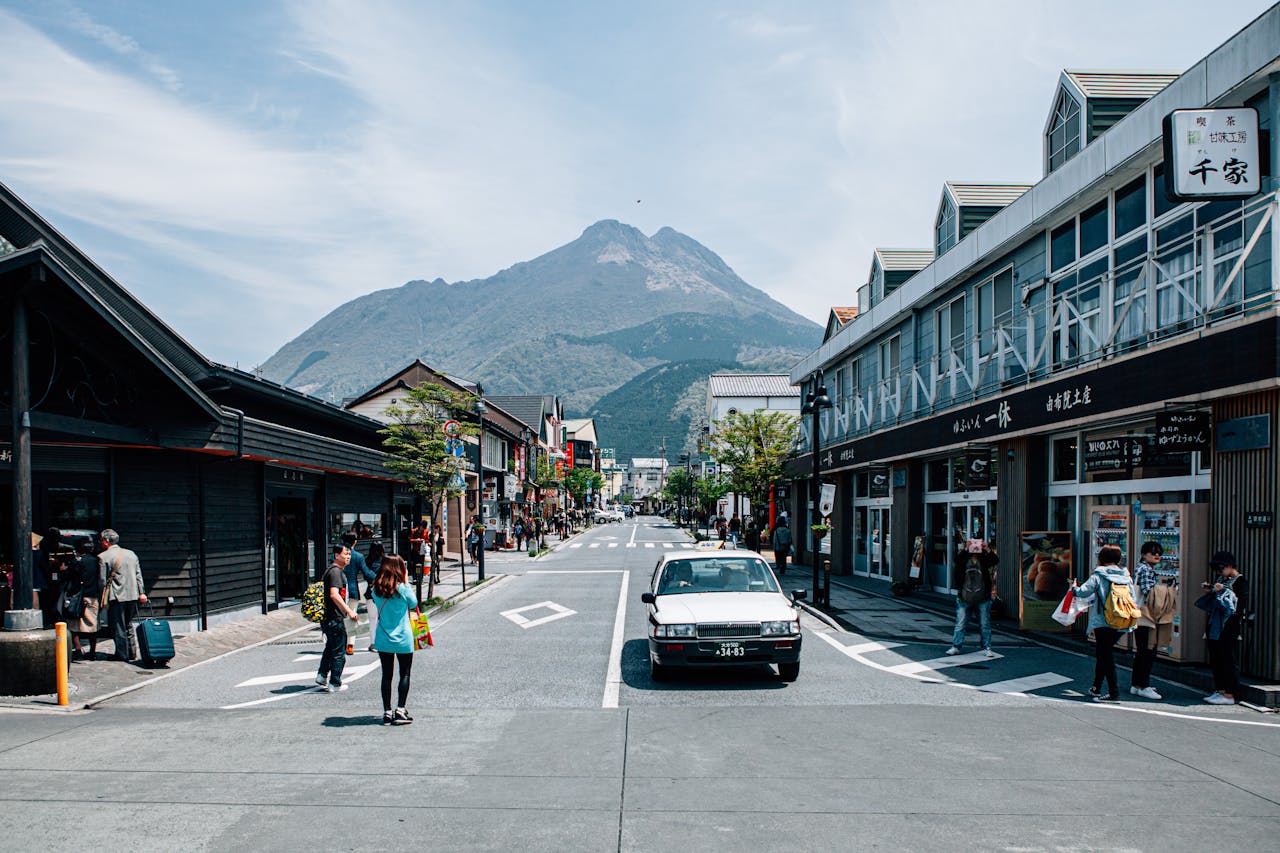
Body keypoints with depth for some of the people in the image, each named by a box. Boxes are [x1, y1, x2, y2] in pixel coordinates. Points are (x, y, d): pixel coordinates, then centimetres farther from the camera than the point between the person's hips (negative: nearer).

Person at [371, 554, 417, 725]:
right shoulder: (402, 589, -15)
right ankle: (400, 711, 2)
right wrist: (406, 582, 2)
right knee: (405, 674, 9)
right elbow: (414, 604, 2)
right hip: (403, 639, -3)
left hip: (383, 640, 3)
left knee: (386, 676, 10)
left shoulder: (376, 590, -5)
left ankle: (387, 713, 12)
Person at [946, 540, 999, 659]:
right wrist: (966, 549, -26)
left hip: (982, 600, 0)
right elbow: (957, 559, -20)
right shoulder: (964, 559, 0)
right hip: (964, 599, 0)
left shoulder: (984, 560, 2)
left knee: (985, 625, 8)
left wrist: (987, 549, -22)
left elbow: (995, 560, -13)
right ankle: (956, 647, 11)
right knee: (960, 624, 4)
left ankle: (986, 648, 17)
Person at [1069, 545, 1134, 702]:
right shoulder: (1126, 576, 6)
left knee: (1106, 655, 1)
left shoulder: (1099, 575, -8)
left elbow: (1083, 592, -9)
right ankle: (1096, 688, 26)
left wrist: (1074, 587, 12)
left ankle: (1114, 693, -3)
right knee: (1103, 653, 19)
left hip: (1104, 623, -6)